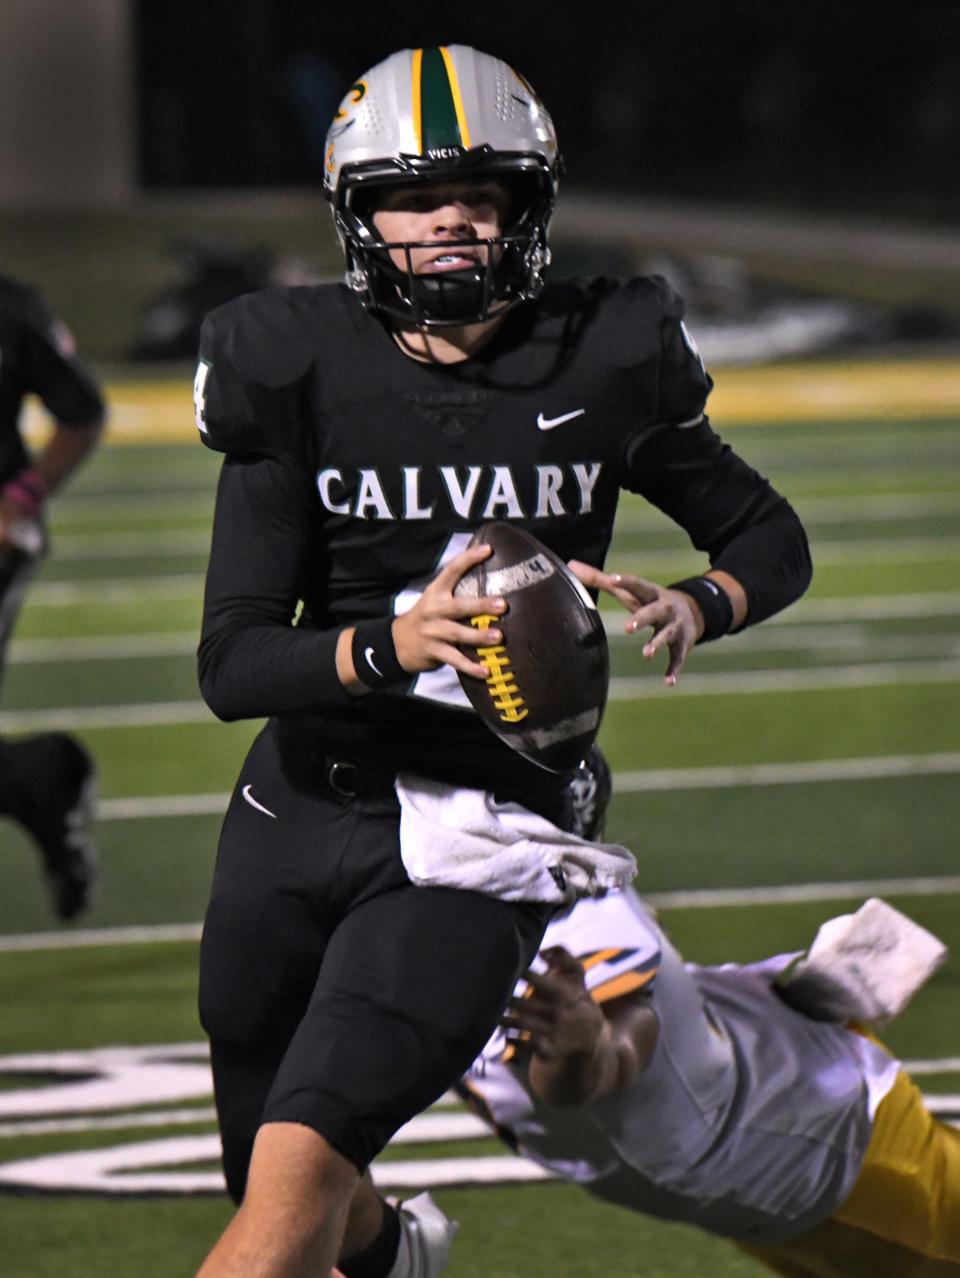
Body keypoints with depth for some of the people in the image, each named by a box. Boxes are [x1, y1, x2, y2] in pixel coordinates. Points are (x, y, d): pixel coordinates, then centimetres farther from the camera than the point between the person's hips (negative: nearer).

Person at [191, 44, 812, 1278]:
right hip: (301, 805, 3)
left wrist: (694, 608, -11)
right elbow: (232, 663, -10)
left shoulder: (599, 368, -4)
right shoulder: (296, 374, -6)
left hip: (476, 836, -3)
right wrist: (389, 645, -29)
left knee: (298, 1173, -21)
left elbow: (771, 538, 12)